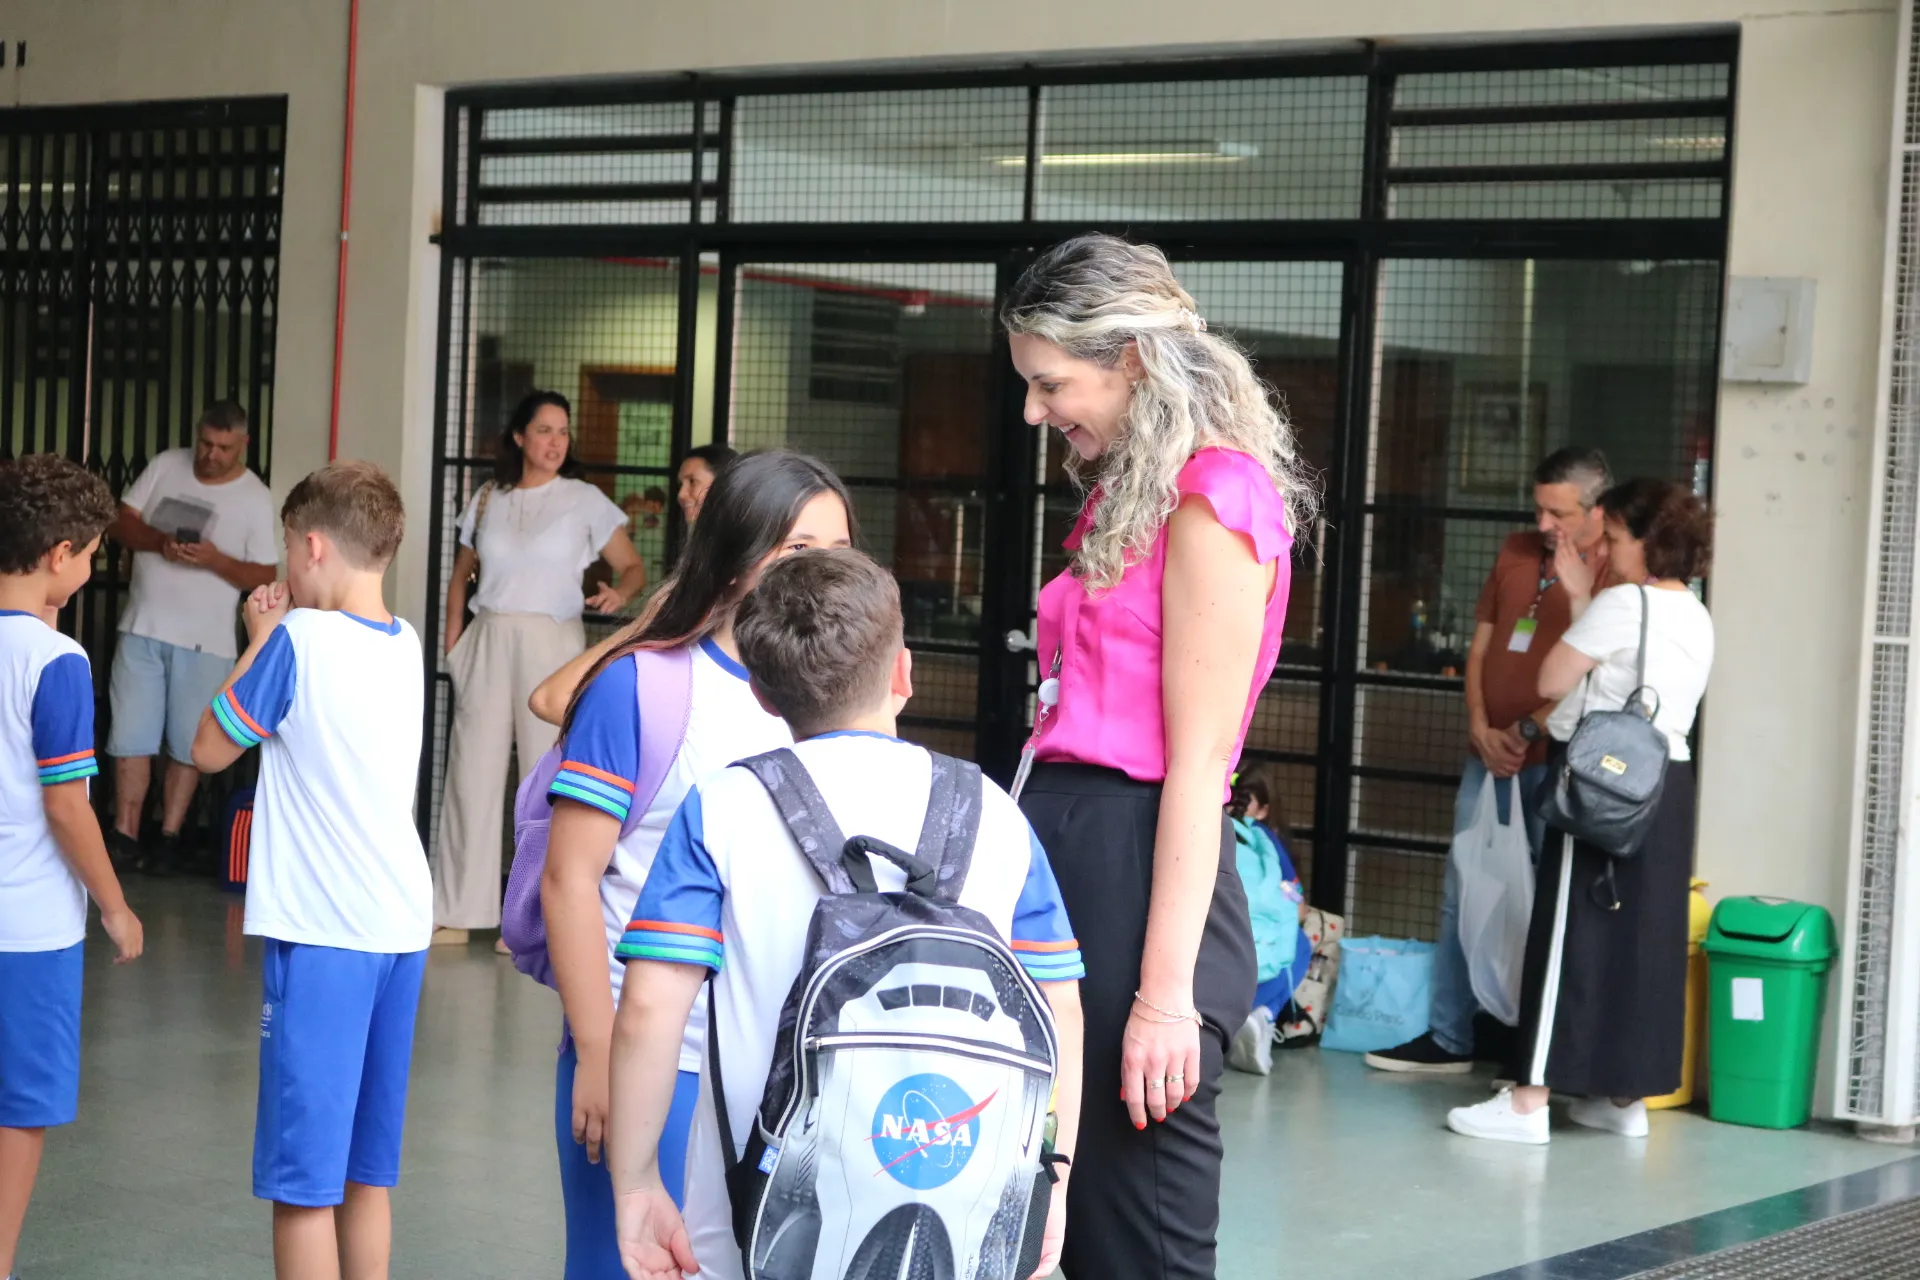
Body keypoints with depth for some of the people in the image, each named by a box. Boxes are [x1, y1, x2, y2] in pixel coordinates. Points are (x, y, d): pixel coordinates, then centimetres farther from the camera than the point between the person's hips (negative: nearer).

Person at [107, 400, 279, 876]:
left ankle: (169, 838, 13)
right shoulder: (165, 466, 3)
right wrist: (158, 541, -16)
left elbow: (265, 577, -5)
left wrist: (214, 560, -21)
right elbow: (121, 520, 4)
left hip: (205, 640, -2)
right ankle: (124, 836, 8)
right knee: (131, 737, 3)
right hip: (143, 628, 2)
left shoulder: (255, 498, -5)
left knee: (187, 745, 4)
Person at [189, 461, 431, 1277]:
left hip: (322, 932, -7)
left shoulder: (301, 639, -11)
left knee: (304, 1179, -3)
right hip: (401, 925, 7)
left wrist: (260, 638, 6)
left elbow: (210, 749, -1)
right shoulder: (405, 645, 9)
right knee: (367, 1171, 14)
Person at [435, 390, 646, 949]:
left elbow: (633, 566, 2)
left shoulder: (584, 500, 2)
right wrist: (454, 646, 8)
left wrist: (620, 593, -21)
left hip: (552, 645, -3)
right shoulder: (488, 499, 10)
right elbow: (461, 576, 18)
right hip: (488, 646, 3)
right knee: (471, 772, 4)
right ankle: (456, 912, 11)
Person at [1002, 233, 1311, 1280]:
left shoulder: (1213, 497, -10)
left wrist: (1165, 991, -18)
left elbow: (1197, 760, -16)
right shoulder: (1128, 496, 19)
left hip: (1131, 871, -9)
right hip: (1061, 862, 9)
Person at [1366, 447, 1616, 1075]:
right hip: (1492, 754, 7)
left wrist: (1529, 730, -16)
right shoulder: (1516, 553, 12)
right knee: (1462, 897, 9)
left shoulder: (1617, 575, -10)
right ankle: (1449, 1039, 17)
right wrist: (1481, 727, 2)